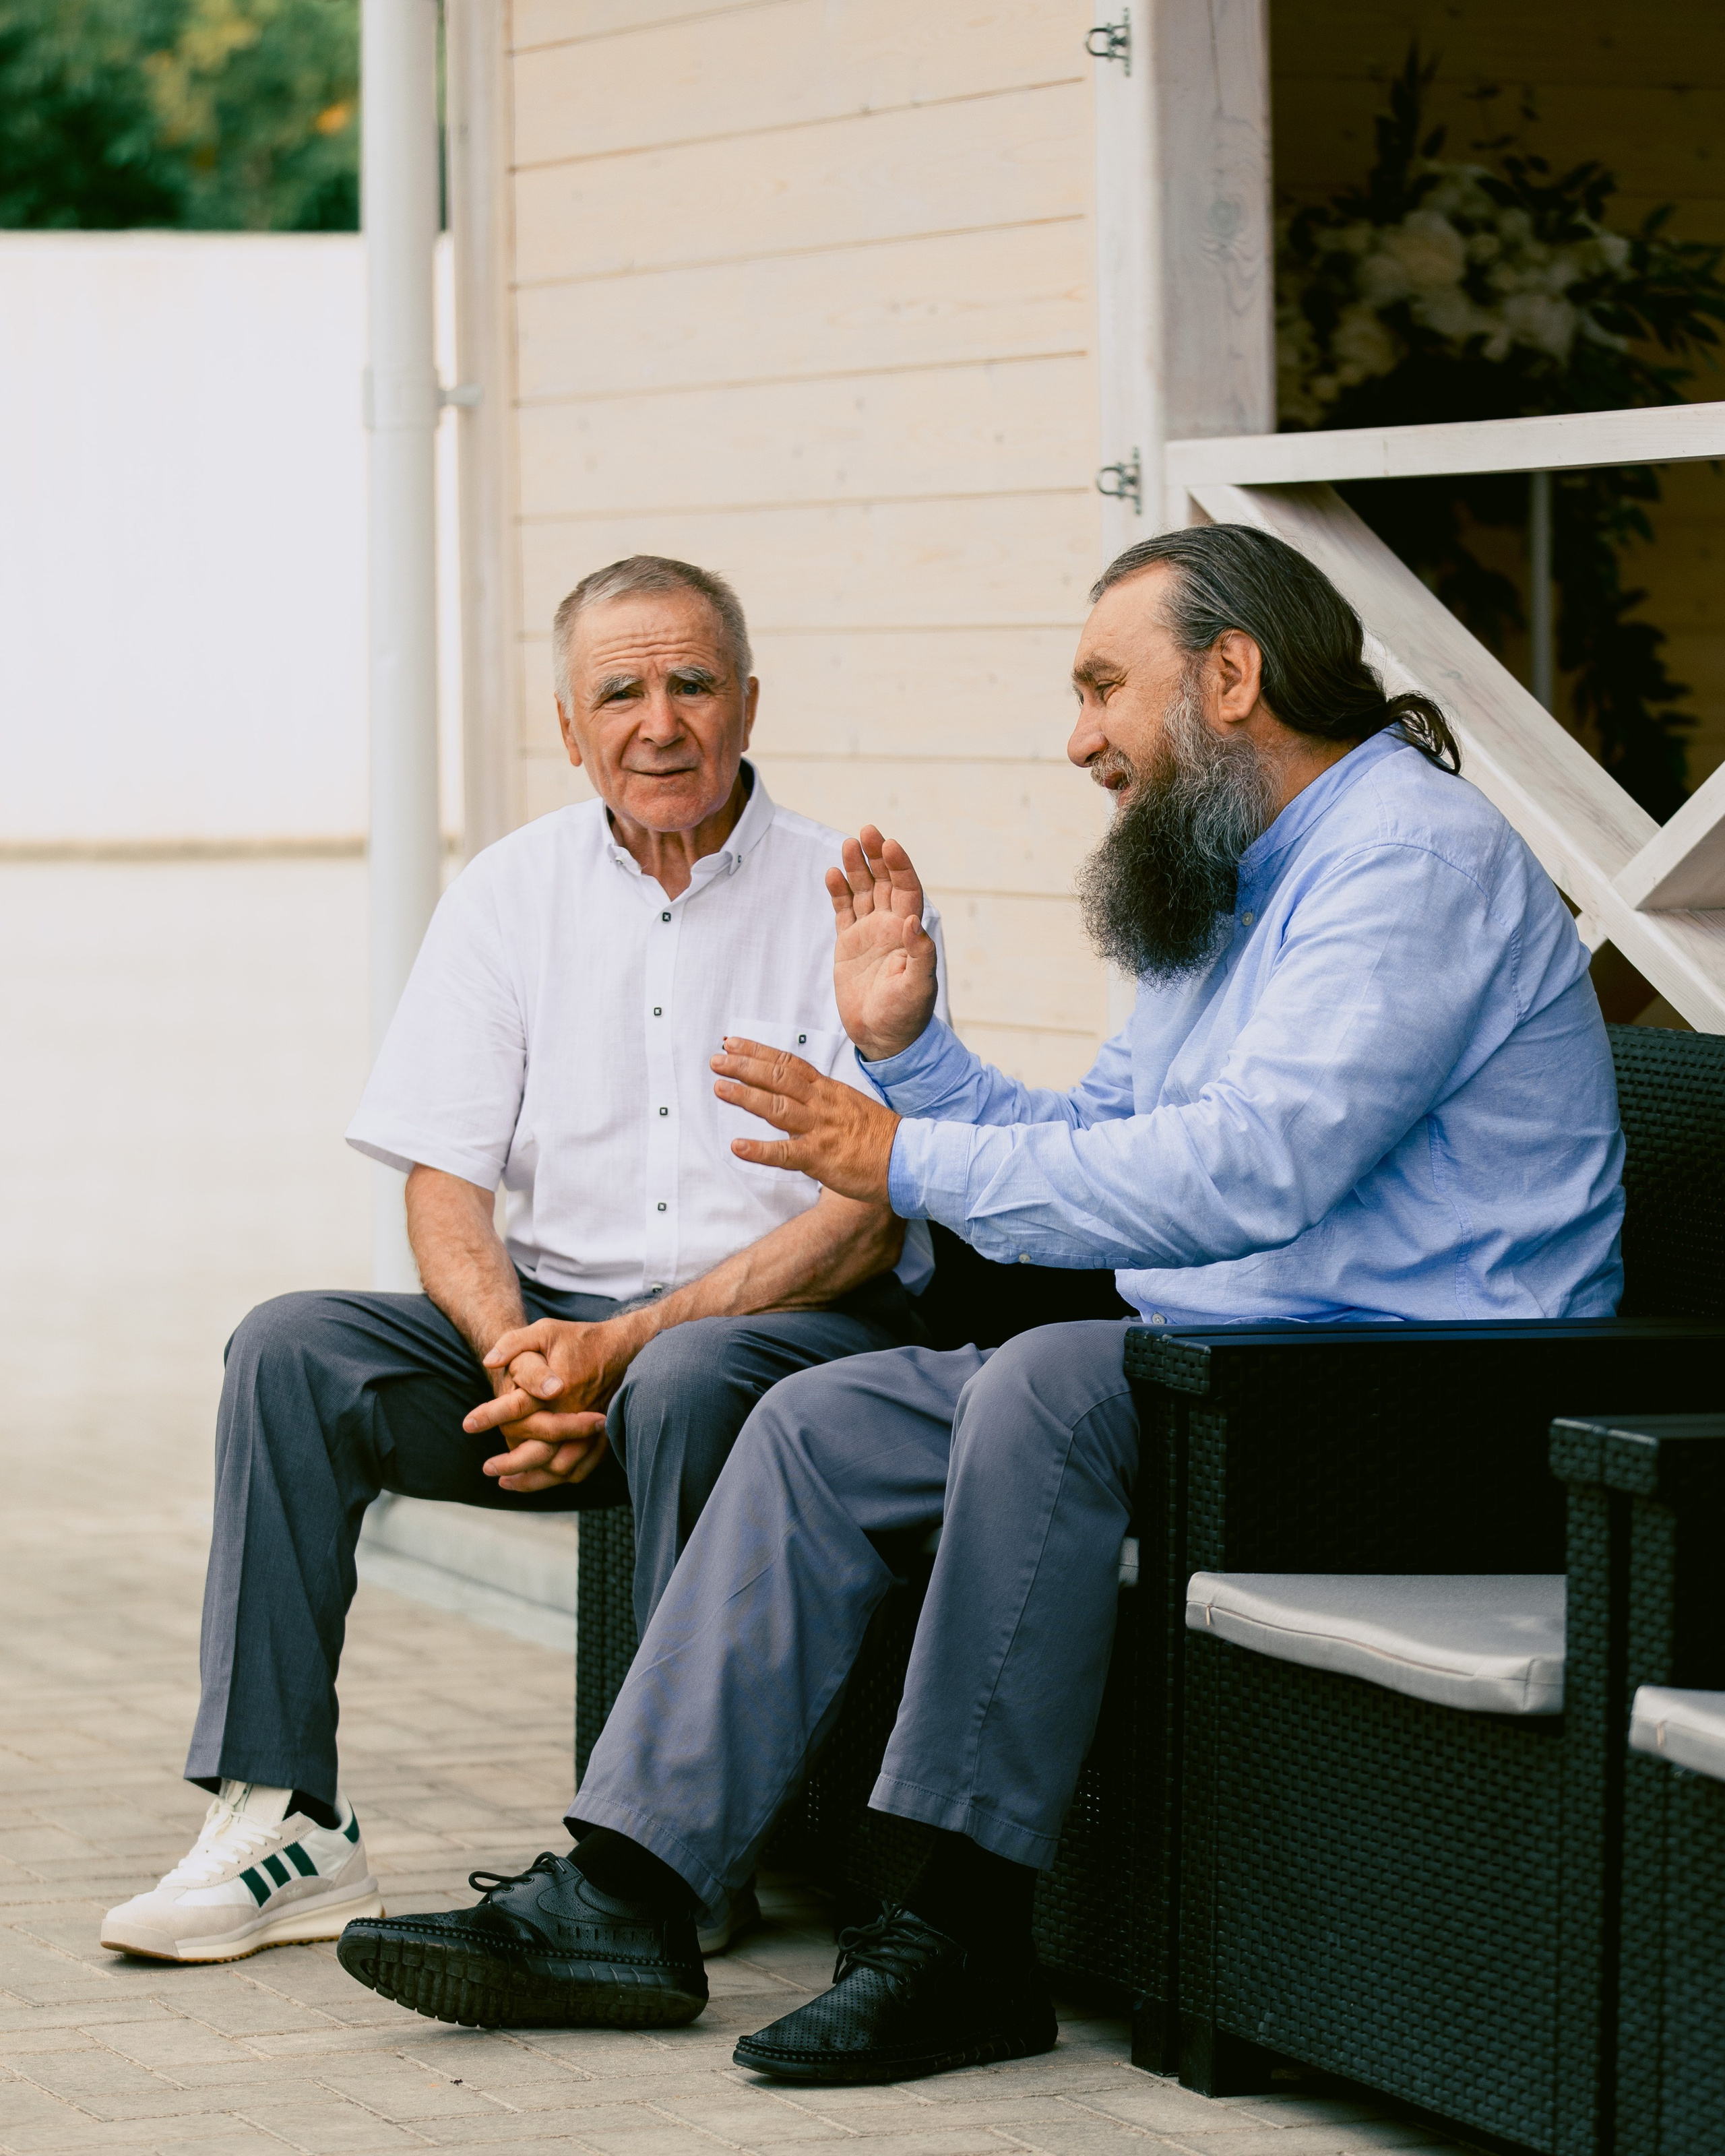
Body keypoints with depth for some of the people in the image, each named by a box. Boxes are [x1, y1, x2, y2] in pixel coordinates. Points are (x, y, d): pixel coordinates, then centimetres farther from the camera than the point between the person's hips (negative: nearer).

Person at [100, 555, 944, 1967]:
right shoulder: (513, 895, 8)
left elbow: (868, 1218, -10)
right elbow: (445, 1183, 4)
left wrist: (624, 1343, -20)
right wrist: (518, 1357, -18)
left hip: (797, 1324, -4)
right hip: (557, 1323, 4)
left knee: (685, 1385, -38)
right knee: (290, 1351, -18)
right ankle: (284, 1822, -20)